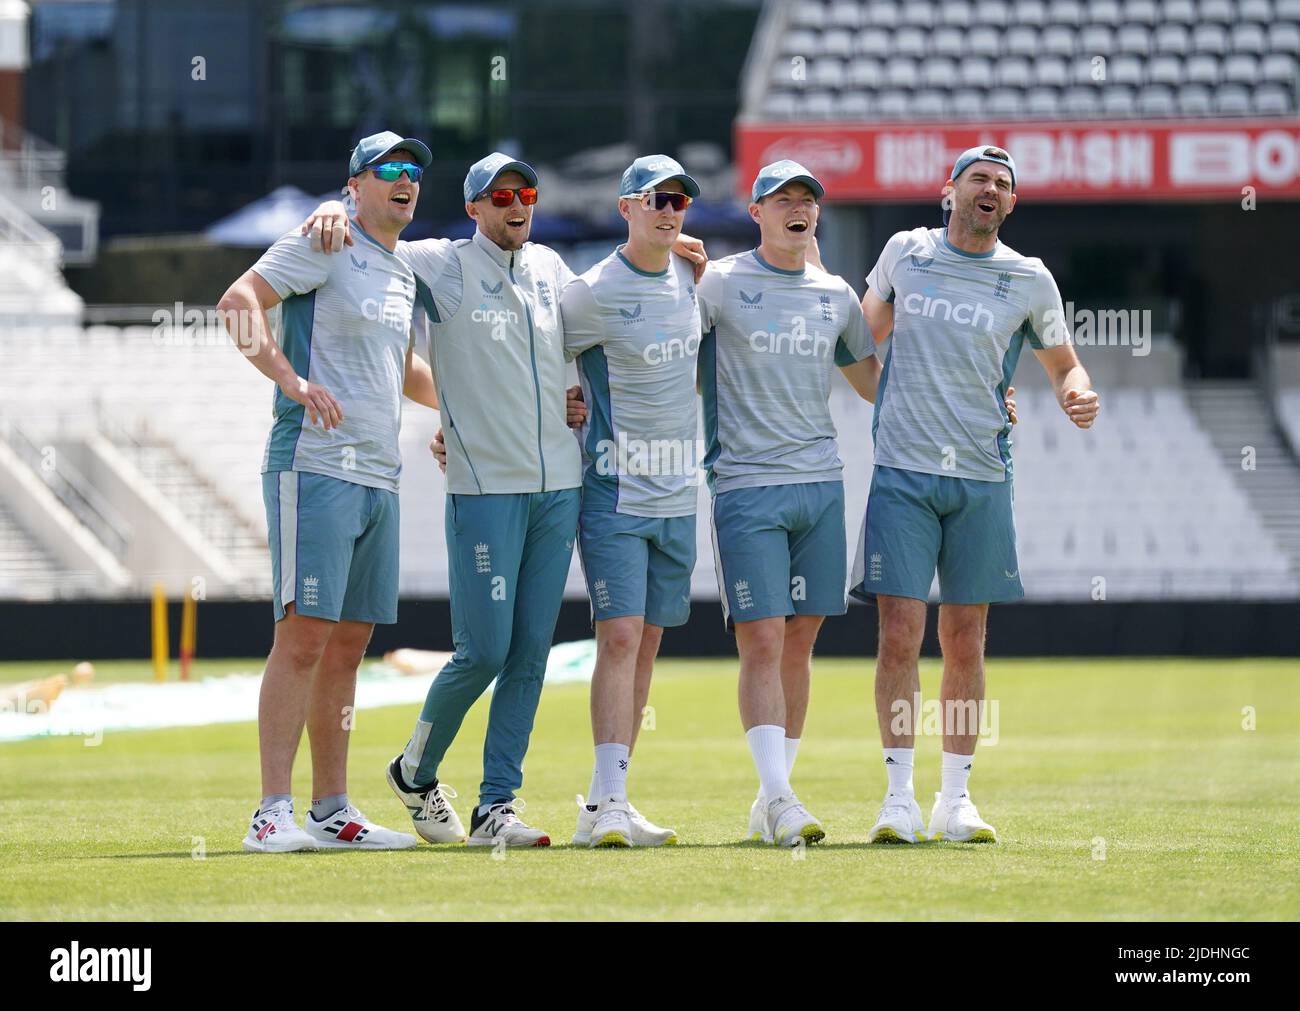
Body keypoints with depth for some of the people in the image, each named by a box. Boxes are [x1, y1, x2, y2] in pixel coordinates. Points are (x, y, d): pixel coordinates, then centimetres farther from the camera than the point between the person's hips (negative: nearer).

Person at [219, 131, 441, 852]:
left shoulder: (403, 276, 21)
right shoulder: (322, 247, -4)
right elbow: (238, 301, -16)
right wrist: (292, 379, -26)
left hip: (379, 476, 8)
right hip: (316, 466, -8)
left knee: (349, 643, 9)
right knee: (305, 632, -13)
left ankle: (331, 813, 14)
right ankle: (273, 813, -15)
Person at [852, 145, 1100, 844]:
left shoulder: (1029, 279, 6)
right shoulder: (905, 252, 7)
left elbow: (1063, 363, 15)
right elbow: (863, 337, 24)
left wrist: (1079, 395, -5)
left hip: (982, 478, 1)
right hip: (902, 473, -1)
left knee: (964, 642, 4)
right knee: (899, 635, -9)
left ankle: (955, 800, 13)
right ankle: (899, 799, -5)